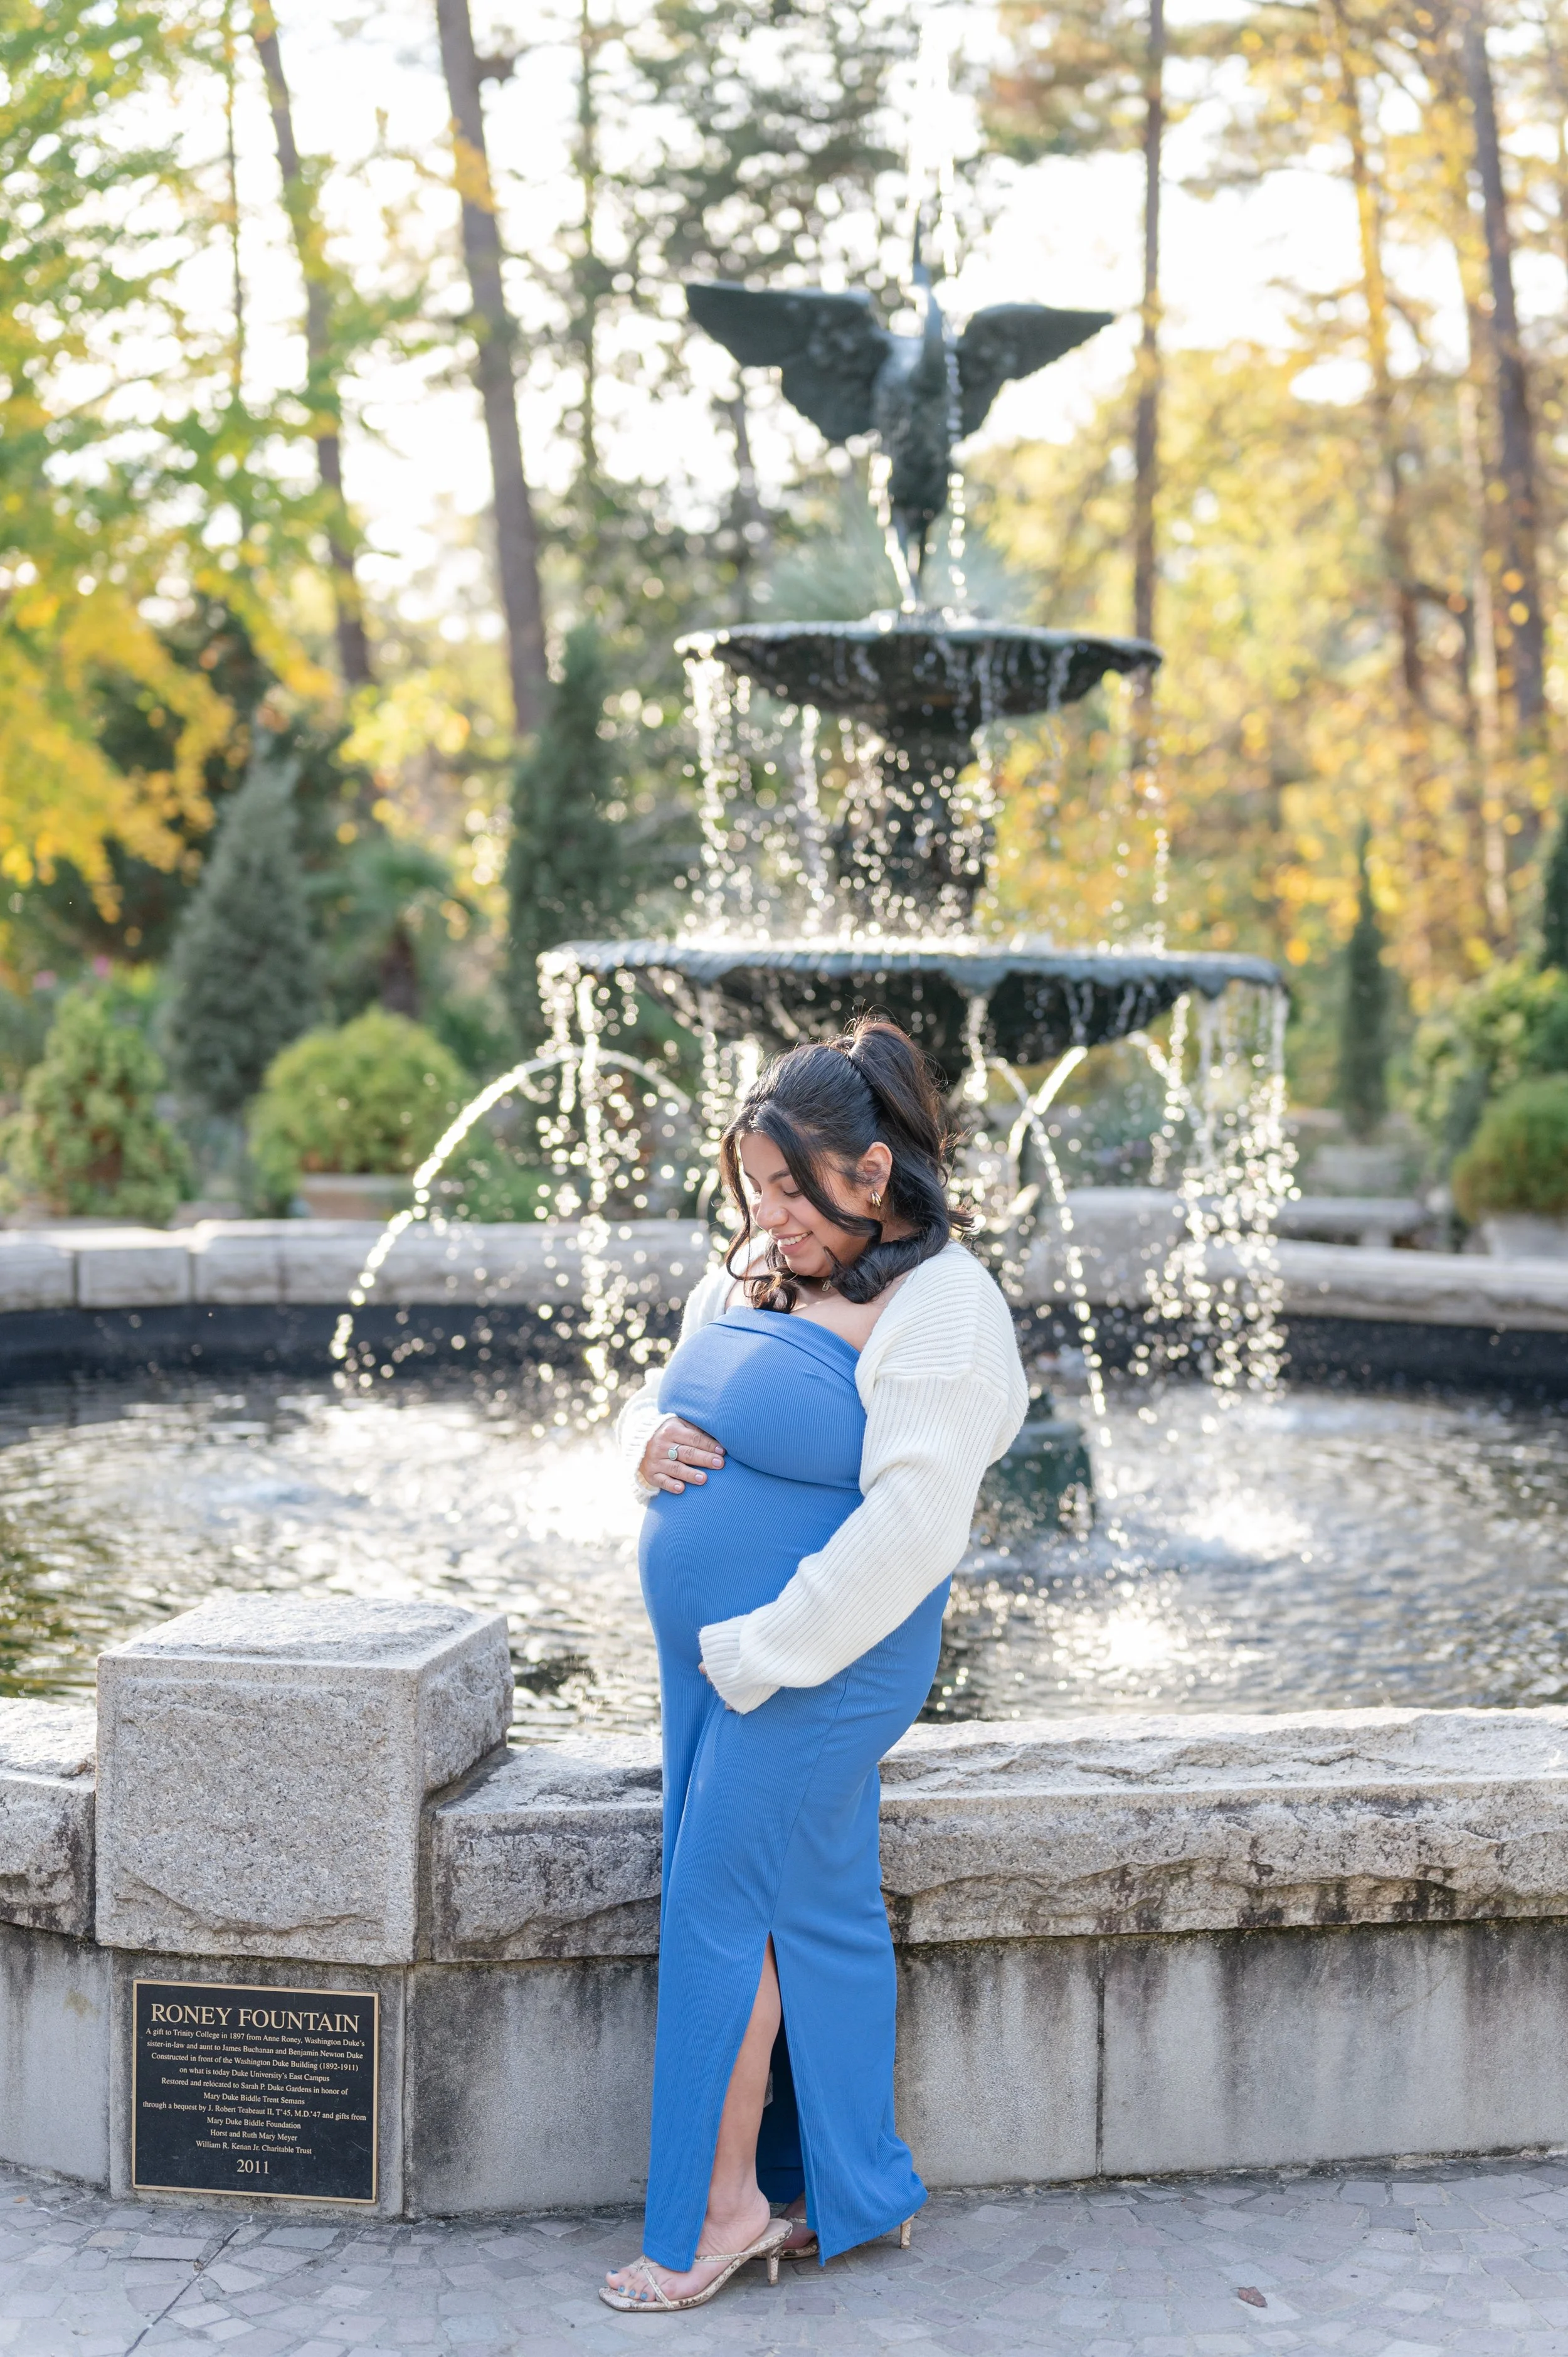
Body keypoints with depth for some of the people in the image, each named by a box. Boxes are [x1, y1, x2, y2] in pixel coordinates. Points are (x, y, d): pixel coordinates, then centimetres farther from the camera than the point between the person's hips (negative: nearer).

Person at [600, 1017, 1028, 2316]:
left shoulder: (938, 1314, -16)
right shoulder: (750, 1275, 10)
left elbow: (913, 1527, -23)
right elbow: (662, 1391, 23)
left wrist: (763, 1650, -21)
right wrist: (650, 1434, -3)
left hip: (818, 1664, -8)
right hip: (715, 1657, 8)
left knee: (724, 1908, -3)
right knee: (811, 1912, 13)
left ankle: (724, 2201, 11)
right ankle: (843, 2192, 24)